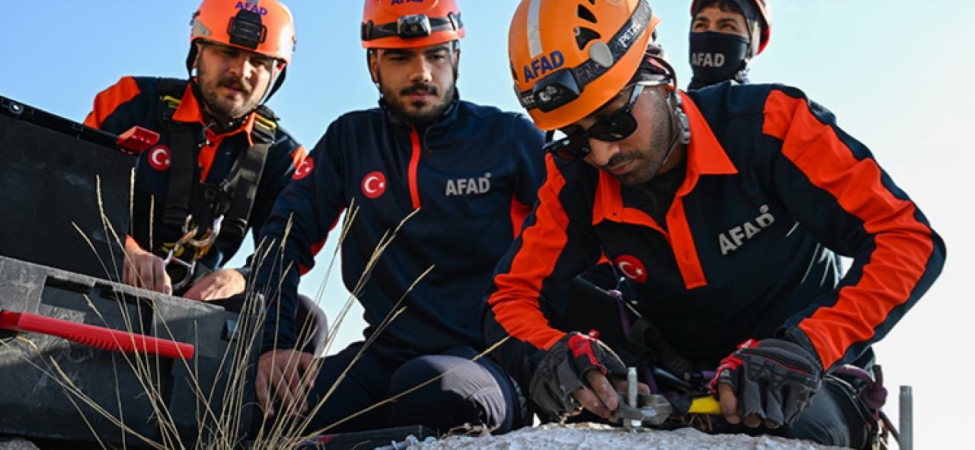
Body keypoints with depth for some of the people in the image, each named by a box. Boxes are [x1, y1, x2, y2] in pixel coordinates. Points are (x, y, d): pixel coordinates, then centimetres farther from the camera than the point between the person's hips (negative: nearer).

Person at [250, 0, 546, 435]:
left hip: (492, 355, -2)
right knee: (264, 411, -24)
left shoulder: (510, 137, 1)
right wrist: (273, 342, -8)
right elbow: (286, 236, 7)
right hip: (386, 355, 2)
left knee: (430, 389, -37)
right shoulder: (351, 138, 10)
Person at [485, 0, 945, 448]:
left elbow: (908, 238, -22)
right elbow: (511, 298, -7)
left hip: (809, 381, -2)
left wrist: (807, 347, -36)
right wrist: (551, 355, -32)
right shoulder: (576, 180, -9)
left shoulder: (766, 120, -20)